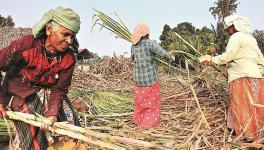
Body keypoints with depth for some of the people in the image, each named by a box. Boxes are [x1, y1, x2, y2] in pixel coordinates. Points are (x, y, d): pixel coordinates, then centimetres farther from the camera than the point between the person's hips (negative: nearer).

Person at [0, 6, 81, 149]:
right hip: (20, 93, -4)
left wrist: (53, 113, -23)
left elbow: (59, 89, -9)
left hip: (46, 93, 4)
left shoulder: (68, 59, -13)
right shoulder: (25, 45, -25)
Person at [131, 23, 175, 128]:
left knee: (140, 101, 23)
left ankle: (138, 120, 37)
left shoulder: (133, 46, 1)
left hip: (137, 79, 6)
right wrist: (171, 56, -3)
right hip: (150, 80, -6)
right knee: (152, 102, 13)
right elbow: (163, 54, -24)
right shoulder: (150, 43, -17)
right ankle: (149, 123, 20)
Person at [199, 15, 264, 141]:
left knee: (243, 106, -2)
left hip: (241, 77, -9)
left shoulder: (236, 37, -5)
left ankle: (252, 134, 3)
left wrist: (212, 60, -4)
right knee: (253, 105, 12)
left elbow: (227, 56, -15)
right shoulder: (251, 38, 21)